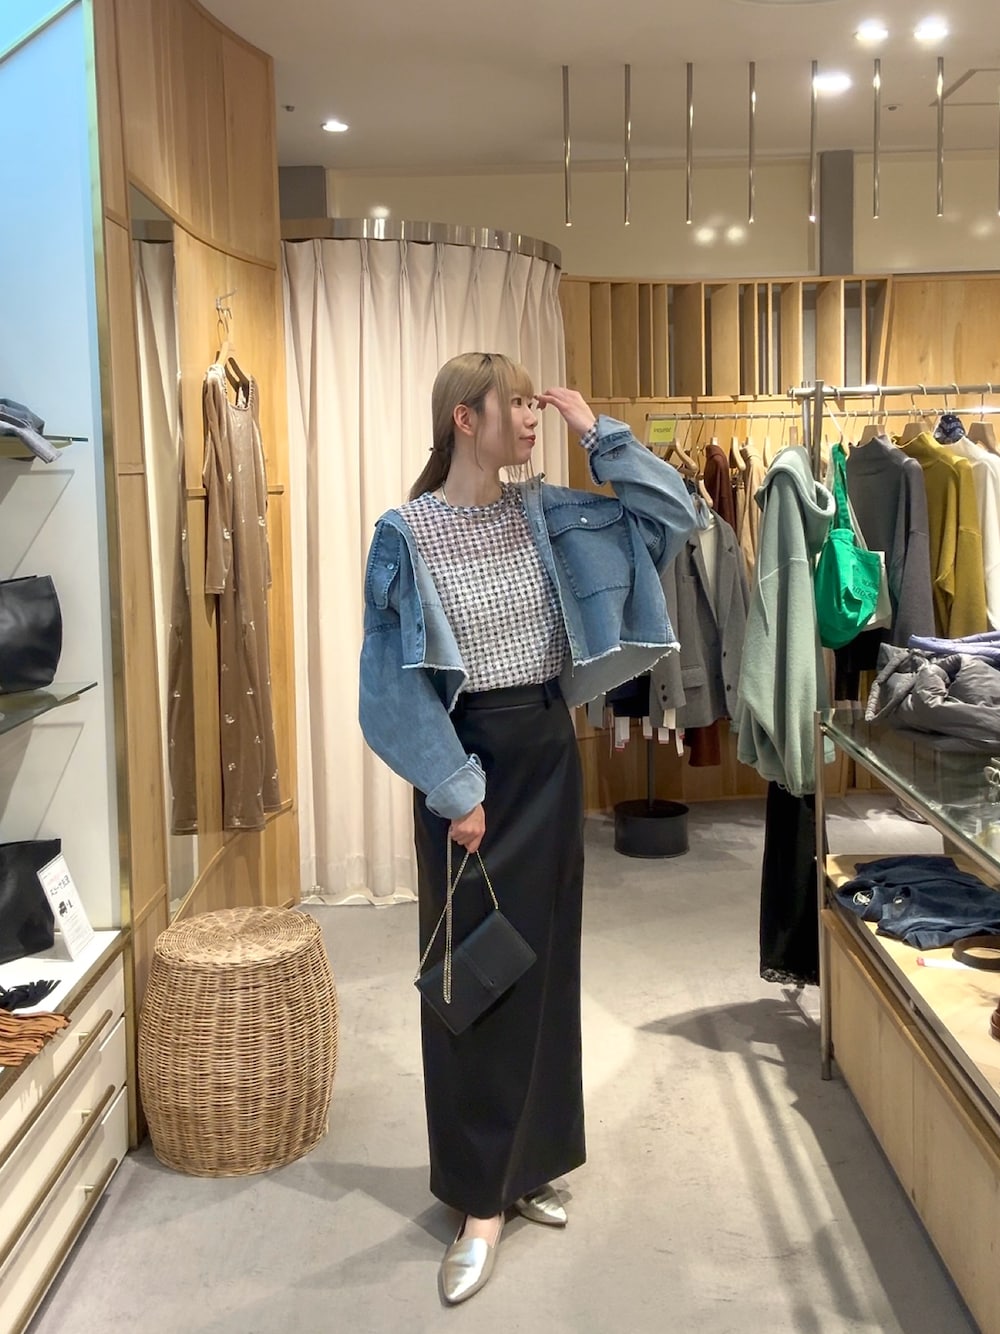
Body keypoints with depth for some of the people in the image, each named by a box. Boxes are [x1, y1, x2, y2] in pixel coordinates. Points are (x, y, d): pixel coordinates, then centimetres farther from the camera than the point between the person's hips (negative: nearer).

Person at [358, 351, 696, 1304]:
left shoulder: (547, 513, 3)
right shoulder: (407, 534, -11)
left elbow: (672, 517, 4)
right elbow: (400, 682, -12)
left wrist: (599, 432, -2)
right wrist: (455, 788, -15)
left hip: (549, 750, 5)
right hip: (469, 758, -5)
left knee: (545, 957, 13)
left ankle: (527, 1162, 31)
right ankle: (481, 1200, 15)